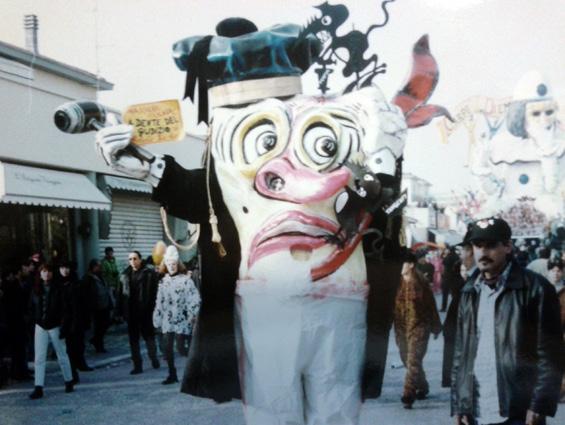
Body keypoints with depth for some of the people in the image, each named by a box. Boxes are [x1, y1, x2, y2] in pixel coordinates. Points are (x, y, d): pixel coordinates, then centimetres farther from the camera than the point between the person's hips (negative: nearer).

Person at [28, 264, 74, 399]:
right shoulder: (36, 289, 2)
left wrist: (64, 327, -15)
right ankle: (38, 388, -4)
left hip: (55, 326, -3)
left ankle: (68, 382, 26)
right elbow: (31, 307, 8)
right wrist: (35, 321, 0)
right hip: (40, 327, 3)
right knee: (39, 358, -3)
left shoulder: (58, 289, -7)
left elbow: (64, 309, -9)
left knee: (62, 356, 10)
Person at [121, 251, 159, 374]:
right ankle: (137, 365, 13)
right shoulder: (126, 275, 7)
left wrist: (152, 309, -14)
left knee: (149, 336, 8)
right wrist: (123, 311, 2)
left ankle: (154, 359, 24)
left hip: (145, 312, -4)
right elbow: (122, 294, 8)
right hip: (131, 313, 4)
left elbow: (154, 293, -7)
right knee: (133, 339, 7)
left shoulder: (149, 274, -4)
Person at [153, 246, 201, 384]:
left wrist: (192, 315, -15)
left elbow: (194, 299, -8)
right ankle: (172, 374, 16)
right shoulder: (163, 281, 11)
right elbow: (159, 302, 14)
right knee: (168, 348, 4)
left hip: (182, 320, -5)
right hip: (167, 321, 5)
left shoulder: (185, 280, -5)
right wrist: (157, 319, 12)